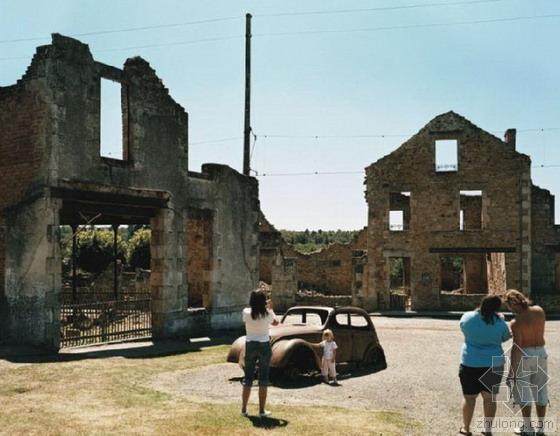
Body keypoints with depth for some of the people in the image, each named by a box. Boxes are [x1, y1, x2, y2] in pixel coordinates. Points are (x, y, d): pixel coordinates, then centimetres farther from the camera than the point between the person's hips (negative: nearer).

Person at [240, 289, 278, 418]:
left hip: (250, 345, 2)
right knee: (263, 378, 6)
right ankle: (262, 410, 8)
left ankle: (244, 409, 15)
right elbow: (275, 322, 10)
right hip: (264, 345, -2)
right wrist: (270, 309, 23)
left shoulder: (246, 312, -9)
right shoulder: (268, 314, -12)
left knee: (248, 378, 12)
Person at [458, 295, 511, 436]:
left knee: (469, 397, 9)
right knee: (489, 397, 10)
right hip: (493, 364, 1)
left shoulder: (467, 317, -8)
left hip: (470, 363, -1)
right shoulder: (499, 322, -8)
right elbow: (505, 337, 10)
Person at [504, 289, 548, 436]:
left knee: (523, 392, 7)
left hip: (523, 356, -5)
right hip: (541, 354, 6)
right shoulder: (539, 310, -4)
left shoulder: (516, 322, -20)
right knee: (540, 391, 14)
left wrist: (512, 370, -14)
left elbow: (516, 347, -20)